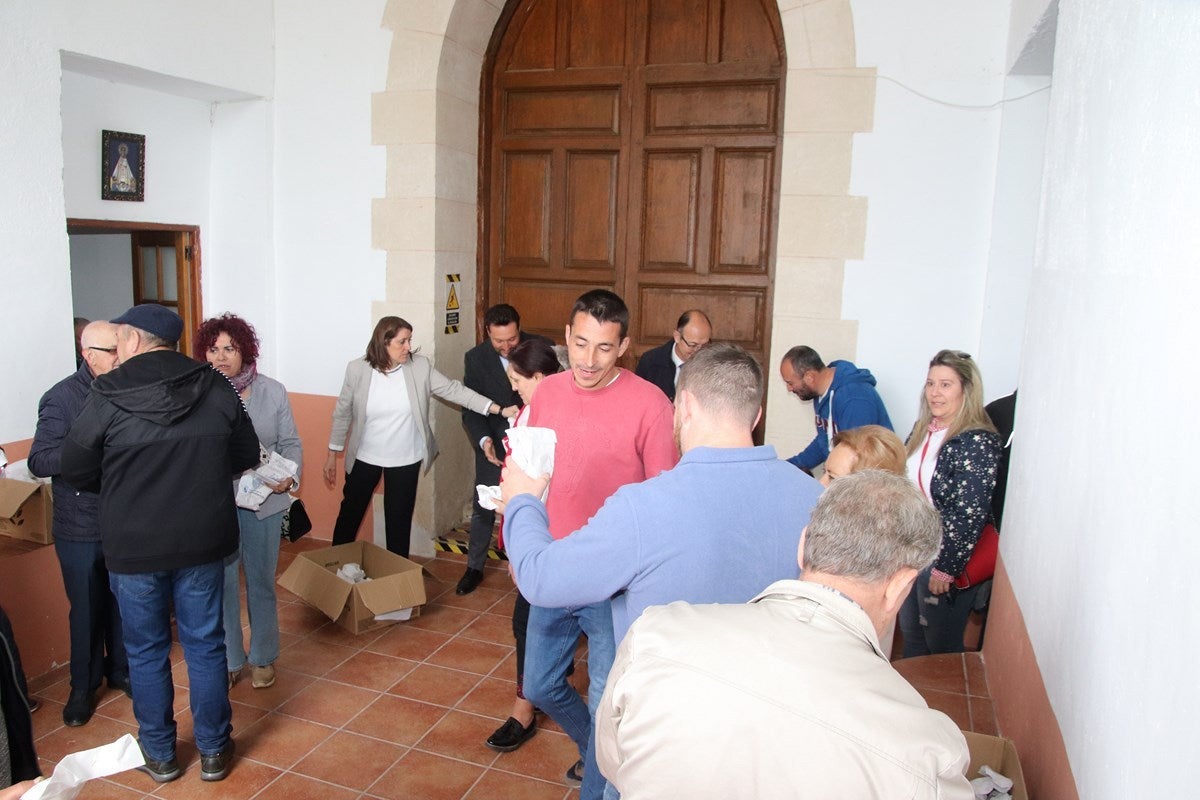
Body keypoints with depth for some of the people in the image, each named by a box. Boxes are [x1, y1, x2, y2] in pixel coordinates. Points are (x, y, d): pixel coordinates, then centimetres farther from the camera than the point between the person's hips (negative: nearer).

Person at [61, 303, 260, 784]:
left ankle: (160, 754, 29)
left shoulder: (108, 396, -12)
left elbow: (75, 471, -2)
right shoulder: (216, 388, -4)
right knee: (205, 645, 14)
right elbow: (246, 456, 5)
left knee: (146, 651, 15)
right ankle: (213, 751, 25)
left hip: (132, 547, -2)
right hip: (203, 543, 2)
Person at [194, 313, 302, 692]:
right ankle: (227, 661, 29)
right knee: (221, 586, 9)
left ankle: (262, 658, 31)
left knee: (261, 583, 14)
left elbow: (291, 443, 3)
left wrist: (289, 476, -14)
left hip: (263, 503, 1)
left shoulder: (272, 392, -1)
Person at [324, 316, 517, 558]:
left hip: (405, 459, 0)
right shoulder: (357, 369, -11)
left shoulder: (420, 366, -10)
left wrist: (499, 409, -20)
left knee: (399, 521, 11)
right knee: (350, 513, 16)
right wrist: (332, 455, 1)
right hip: (364, 458, 0)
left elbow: (453, 390, -12)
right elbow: (342, 413, -2)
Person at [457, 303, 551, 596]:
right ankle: (474, 568, 28)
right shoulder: (475, 358, -9)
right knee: (483, 508, 11)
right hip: (493, 446, 1)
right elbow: (470, 407, -8)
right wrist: (483, 439, -25)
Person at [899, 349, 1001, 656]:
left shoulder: (978, 442, -19)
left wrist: (946, 569, -19)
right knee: (911, 636, 21)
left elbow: (971, 515, -21)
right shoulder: (923, 428, 5)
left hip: (945, 559, -7)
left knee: (942, 646, 11)